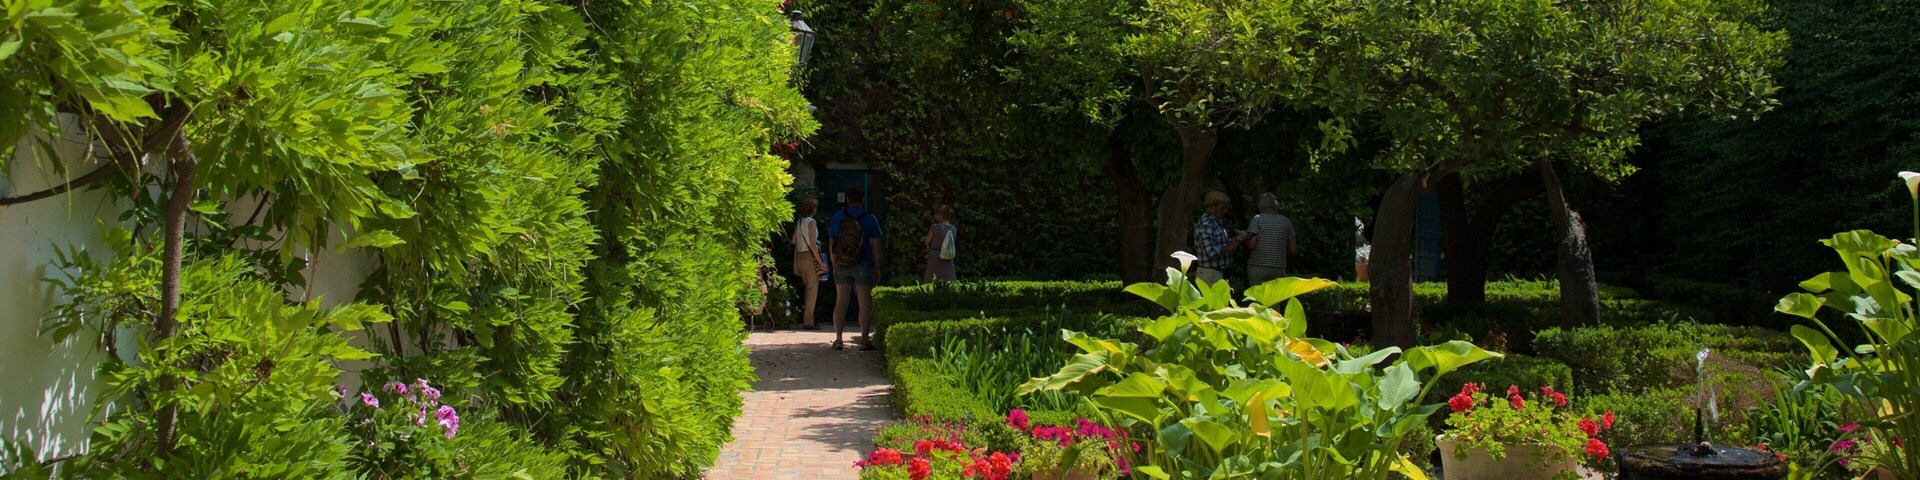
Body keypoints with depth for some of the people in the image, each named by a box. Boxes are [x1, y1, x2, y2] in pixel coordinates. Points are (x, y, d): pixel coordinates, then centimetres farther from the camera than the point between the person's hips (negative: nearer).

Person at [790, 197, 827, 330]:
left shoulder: (799, 222, 10)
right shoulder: (811, 222, -11)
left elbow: (794, 240, 13)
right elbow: (812, 244, -17)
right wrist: (820, 262, -15)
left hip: (800, 257, 8)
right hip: (810, 256, -8)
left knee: (808, 289, 17)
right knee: (813, 290, -2)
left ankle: (805, 319, 17)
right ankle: (808, 321, -4)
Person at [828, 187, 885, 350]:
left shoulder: (837, 218, 4)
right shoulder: (869, 219, -4)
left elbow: (831, 245, 7)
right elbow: (876, 246, -5)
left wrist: (834, 266, 16)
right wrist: (877, 268, 1)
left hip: (841, 265, 3)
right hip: (863, 266, -3)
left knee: (840, 301, 7)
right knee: (865, 302, 1)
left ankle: (839, 339, 7)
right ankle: (865, 339, 0)